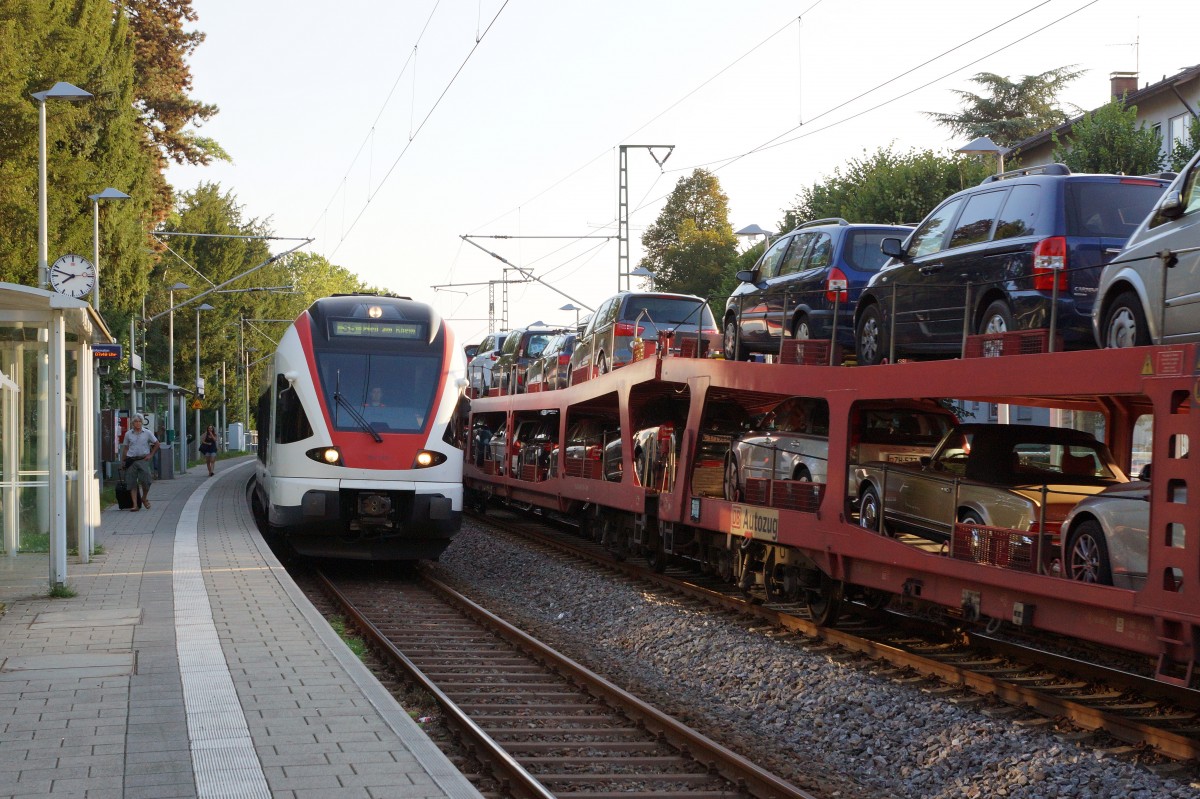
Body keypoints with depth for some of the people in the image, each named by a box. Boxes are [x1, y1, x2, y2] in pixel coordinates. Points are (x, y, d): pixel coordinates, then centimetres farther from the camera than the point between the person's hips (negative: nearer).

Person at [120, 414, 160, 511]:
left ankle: (144, 498, 20)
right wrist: (125, 459, 3)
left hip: (143, 460, -1)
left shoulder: (147, 433, 3)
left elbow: (156, 444, 11)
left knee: (145, 481, -8)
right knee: (133, 483, -2)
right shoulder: (128, 434, 7)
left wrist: (151, 455, 3)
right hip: (131, 460, 1)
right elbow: (125, 447, 13)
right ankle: (135, 504, 1)